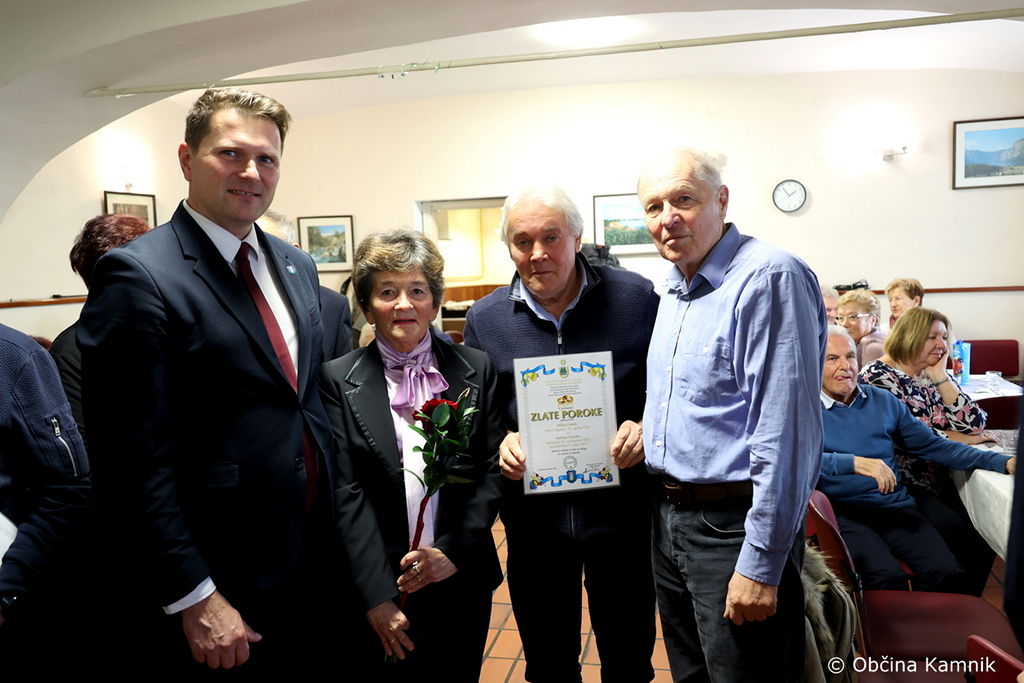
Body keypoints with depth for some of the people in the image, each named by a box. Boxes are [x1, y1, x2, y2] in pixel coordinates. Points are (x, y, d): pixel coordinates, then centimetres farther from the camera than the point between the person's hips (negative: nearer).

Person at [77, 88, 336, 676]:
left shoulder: (297, 267, 7)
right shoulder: (137, 274, -15)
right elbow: (134, 456, -17)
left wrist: (333, 512, 12)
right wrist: (193, 599, -17)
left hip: (312, 558, 7)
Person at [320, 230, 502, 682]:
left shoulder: (476, 369, 1)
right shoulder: (339, 381, -4)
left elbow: (492, 470, 0)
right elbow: (346, 493, -7)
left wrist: (455, 551, -11)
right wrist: (377, 596, -13)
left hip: (462, 583, 2)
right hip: (377, 589, -1)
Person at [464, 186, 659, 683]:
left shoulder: (636, 298, -5)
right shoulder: (485, 319, 0)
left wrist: (646, 426, -17)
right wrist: (499, 441, -13)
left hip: (620, 508, -1)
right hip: (534, 515, 2)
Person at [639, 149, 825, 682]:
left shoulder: (770, 278, -17)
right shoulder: (674, 289, 11)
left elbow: (785, 428, -22)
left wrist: (761, 564, -21)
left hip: (734, 525, -8)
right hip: (669, 517, 8)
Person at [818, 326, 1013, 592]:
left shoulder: (884, 401, 16)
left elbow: (931, 446, 16)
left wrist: (1004, 462, 8)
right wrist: (854, 463, -26)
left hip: (896, 507, 5)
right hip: (844, 512, -4)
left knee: (949, 574, -18)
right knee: (888, 578, -28)